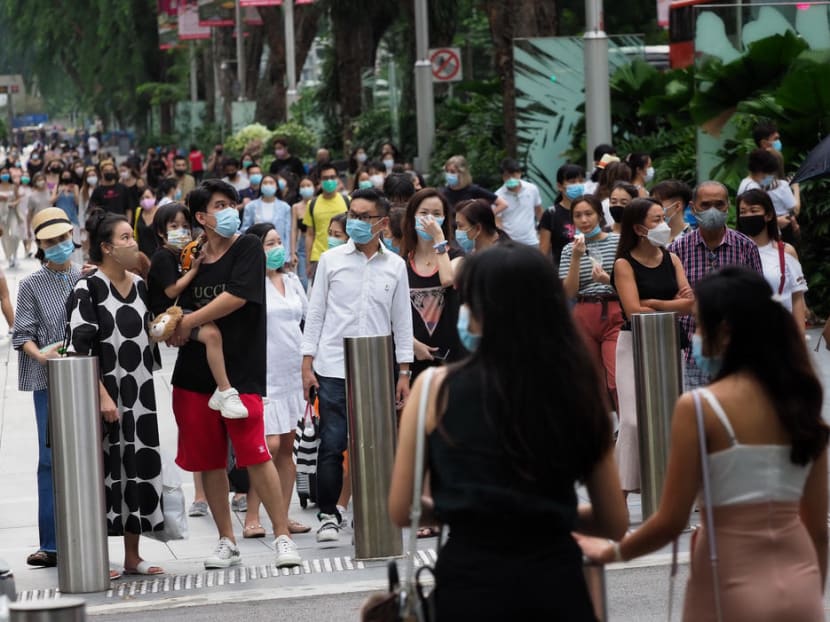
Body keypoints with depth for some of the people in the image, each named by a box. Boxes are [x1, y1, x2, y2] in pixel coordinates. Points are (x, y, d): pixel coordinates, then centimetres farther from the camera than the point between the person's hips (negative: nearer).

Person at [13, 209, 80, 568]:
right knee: (51, 458, -4)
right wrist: (40, 354, -17)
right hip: (48, 381, -2)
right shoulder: (31, 286, 5)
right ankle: (50, 544, 0)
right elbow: (22, 334, 1)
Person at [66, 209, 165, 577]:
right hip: (105, 392, -7)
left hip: (140, 392, 7)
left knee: (141, 465, 7)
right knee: (103, 468, -4)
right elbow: (79, 348, -14)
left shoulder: (139, 286, 11)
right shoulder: (87, 288, -9)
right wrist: (102, 396, -19)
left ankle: (132, 556, 16)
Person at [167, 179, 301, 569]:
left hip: (241, 370, -5)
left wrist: (189, 322, -8)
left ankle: (283, 537, -1)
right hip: (195, 372, 5)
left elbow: (236, 296, -14)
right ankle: (227, 542, 18)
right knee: (209, 460, 7)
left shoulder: (247, 248, -2)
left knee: (255, 455, -11)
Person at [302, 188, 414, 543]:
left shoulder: (395, 266, 7)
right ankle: (328, 516, 9)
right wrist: (307, 364, 1)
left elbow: (402, 321, 9)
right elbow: (315, 313, 6)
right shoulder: (331, 260, 4)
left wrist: (404, 372, 6)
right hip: (333, 368, -1)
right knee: (332, 445, -2)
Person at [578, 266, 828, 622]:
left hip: (735, 591, -4)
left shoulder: (699, 407, -13)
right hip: (800, 586, 4)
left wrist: (611, 552, 6)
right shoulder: (801, 404, 3)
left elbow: (670, 522, -11)